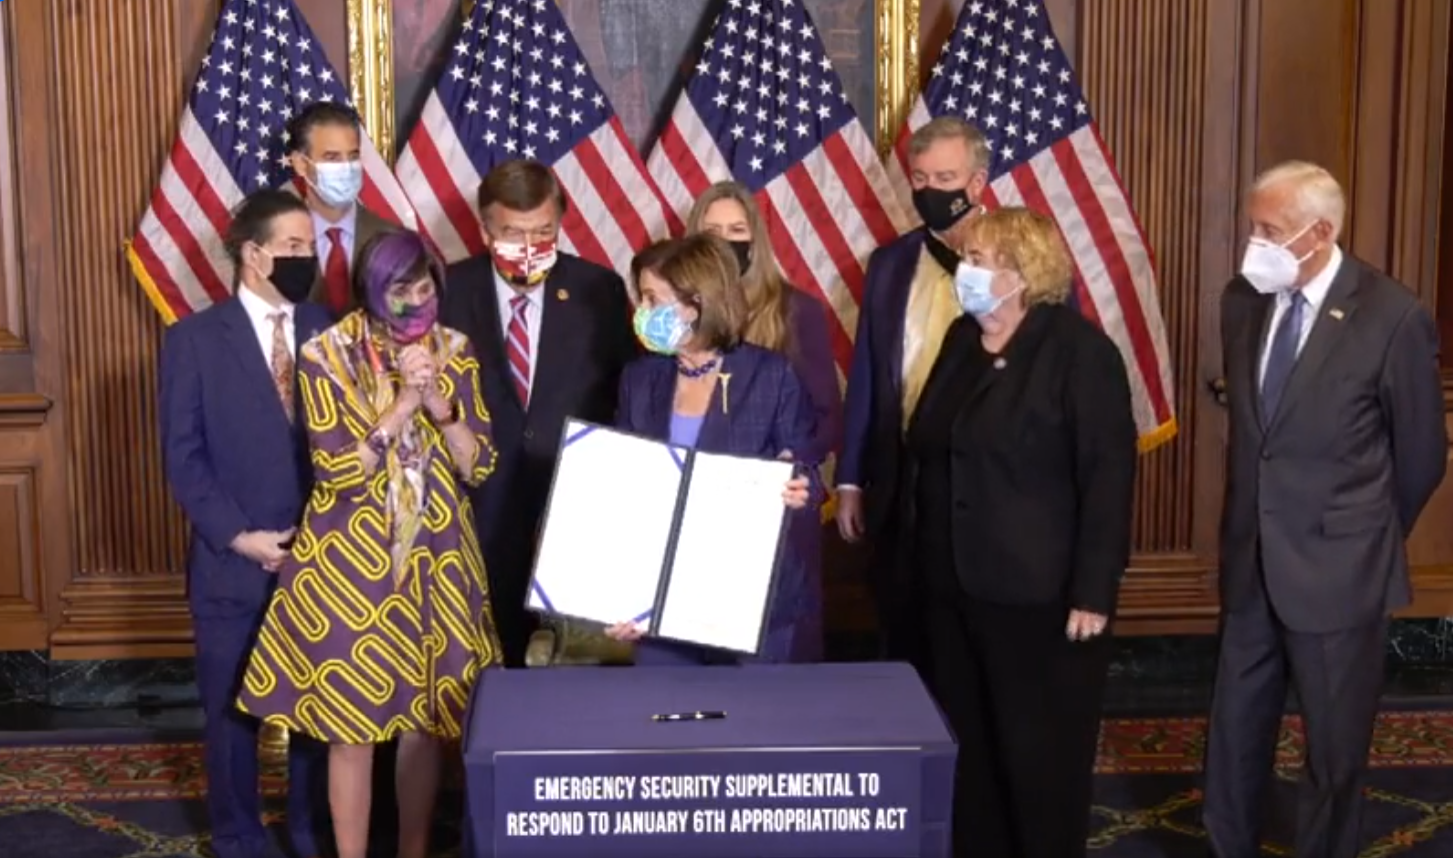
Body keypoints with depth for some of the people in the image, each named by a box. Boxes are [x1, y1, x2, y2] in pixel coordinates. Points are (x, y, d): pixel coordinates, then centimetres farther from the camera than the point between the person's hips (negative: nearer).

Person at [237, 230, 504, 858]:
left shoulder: (455, 352, 1)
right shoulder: (328, 354, -9)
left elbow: (479, 466, -1)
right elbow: (336, 472, -15)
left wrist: (439, 405, -16)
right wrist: (401, 405, -21)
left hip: (436, 560, 3)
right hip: (351, 561, -3)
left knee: (426, 717, 10)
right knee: (350, 723, 2)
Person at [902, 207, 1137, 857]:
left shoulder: (1079, 350, -11)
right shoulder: (962, 338, 10)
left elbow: (1108, 475, -15)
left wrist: (1093, 591, -18)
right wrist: (916, 554, 11)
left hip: (1037, 591, -7)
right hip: (953, 583, 7)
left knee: (1040, 749, 4)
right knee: (967, 742, 14)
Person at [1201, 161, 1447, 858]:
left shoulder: (1392, 316, -15)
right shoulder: (1242, 300, 0)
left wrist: (1367, 541, 8)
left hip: (1337, 570, -4)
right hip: (1250, 562, 5)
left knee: (1334, 751, 12)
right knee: (1234, 736, 15)